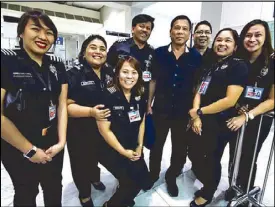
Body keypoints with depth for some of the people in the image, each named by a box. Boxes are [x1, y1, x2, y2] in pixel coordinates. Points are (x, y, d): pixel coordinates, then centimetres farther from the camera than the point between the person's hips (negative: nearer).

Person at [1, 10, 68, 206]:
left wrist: (61, 141, -8)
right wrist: (30, 150, -14)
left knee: (54, 188, 23)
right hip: (18, 149, -4)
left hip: (53, 144, 4)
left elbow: (62, 105, 0)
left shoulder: (57, 67, 1)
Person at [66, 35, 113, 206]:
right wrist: (91, 111, -33)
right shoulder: (75, 74, -16)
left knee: (97, 157, 26)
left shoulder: (110, 72, 1)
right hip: (81, 131, -4)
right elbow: (66, 105, -21)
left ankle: (95, 178, 58)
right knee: (82, 162, 14)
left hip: (104, 128, 5)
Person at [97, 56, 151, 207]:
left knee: (144, 181, 6)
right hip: (111, 150, -6)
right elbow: (104, 130, -20)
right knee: (131, 182, -9)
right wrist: (123, 152, -12)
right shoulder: (108, 96, -22)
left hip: (134, 149, 6)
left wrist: (139, 147, 2)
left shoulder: (140, 96, -2)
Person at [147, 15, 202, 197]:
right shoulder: (159, 53, -3)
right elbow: (153, 81, 2)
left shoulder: (196, 57, -3)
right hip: (160, 110, 0)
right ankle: (153, 174, 41)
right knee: (156, 145, 15)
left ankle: (171, 177, 42)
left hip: (184, 112, 1)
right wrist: (148, 105, 1)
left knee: (180, 148, 15)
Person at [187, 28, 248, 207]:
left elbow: (230, 100, -18)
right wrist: (196, 116, -10)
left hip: (219, 124, -6)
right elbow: (198, 92, 7)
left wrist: (200, 112, -12)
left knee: (211, 160, 11)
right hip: (201, 122, 7)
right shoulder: (210, 65, 14)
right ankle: (207, 186, 43)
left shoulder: (239, 66, -8)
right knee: (197, 157, 15)